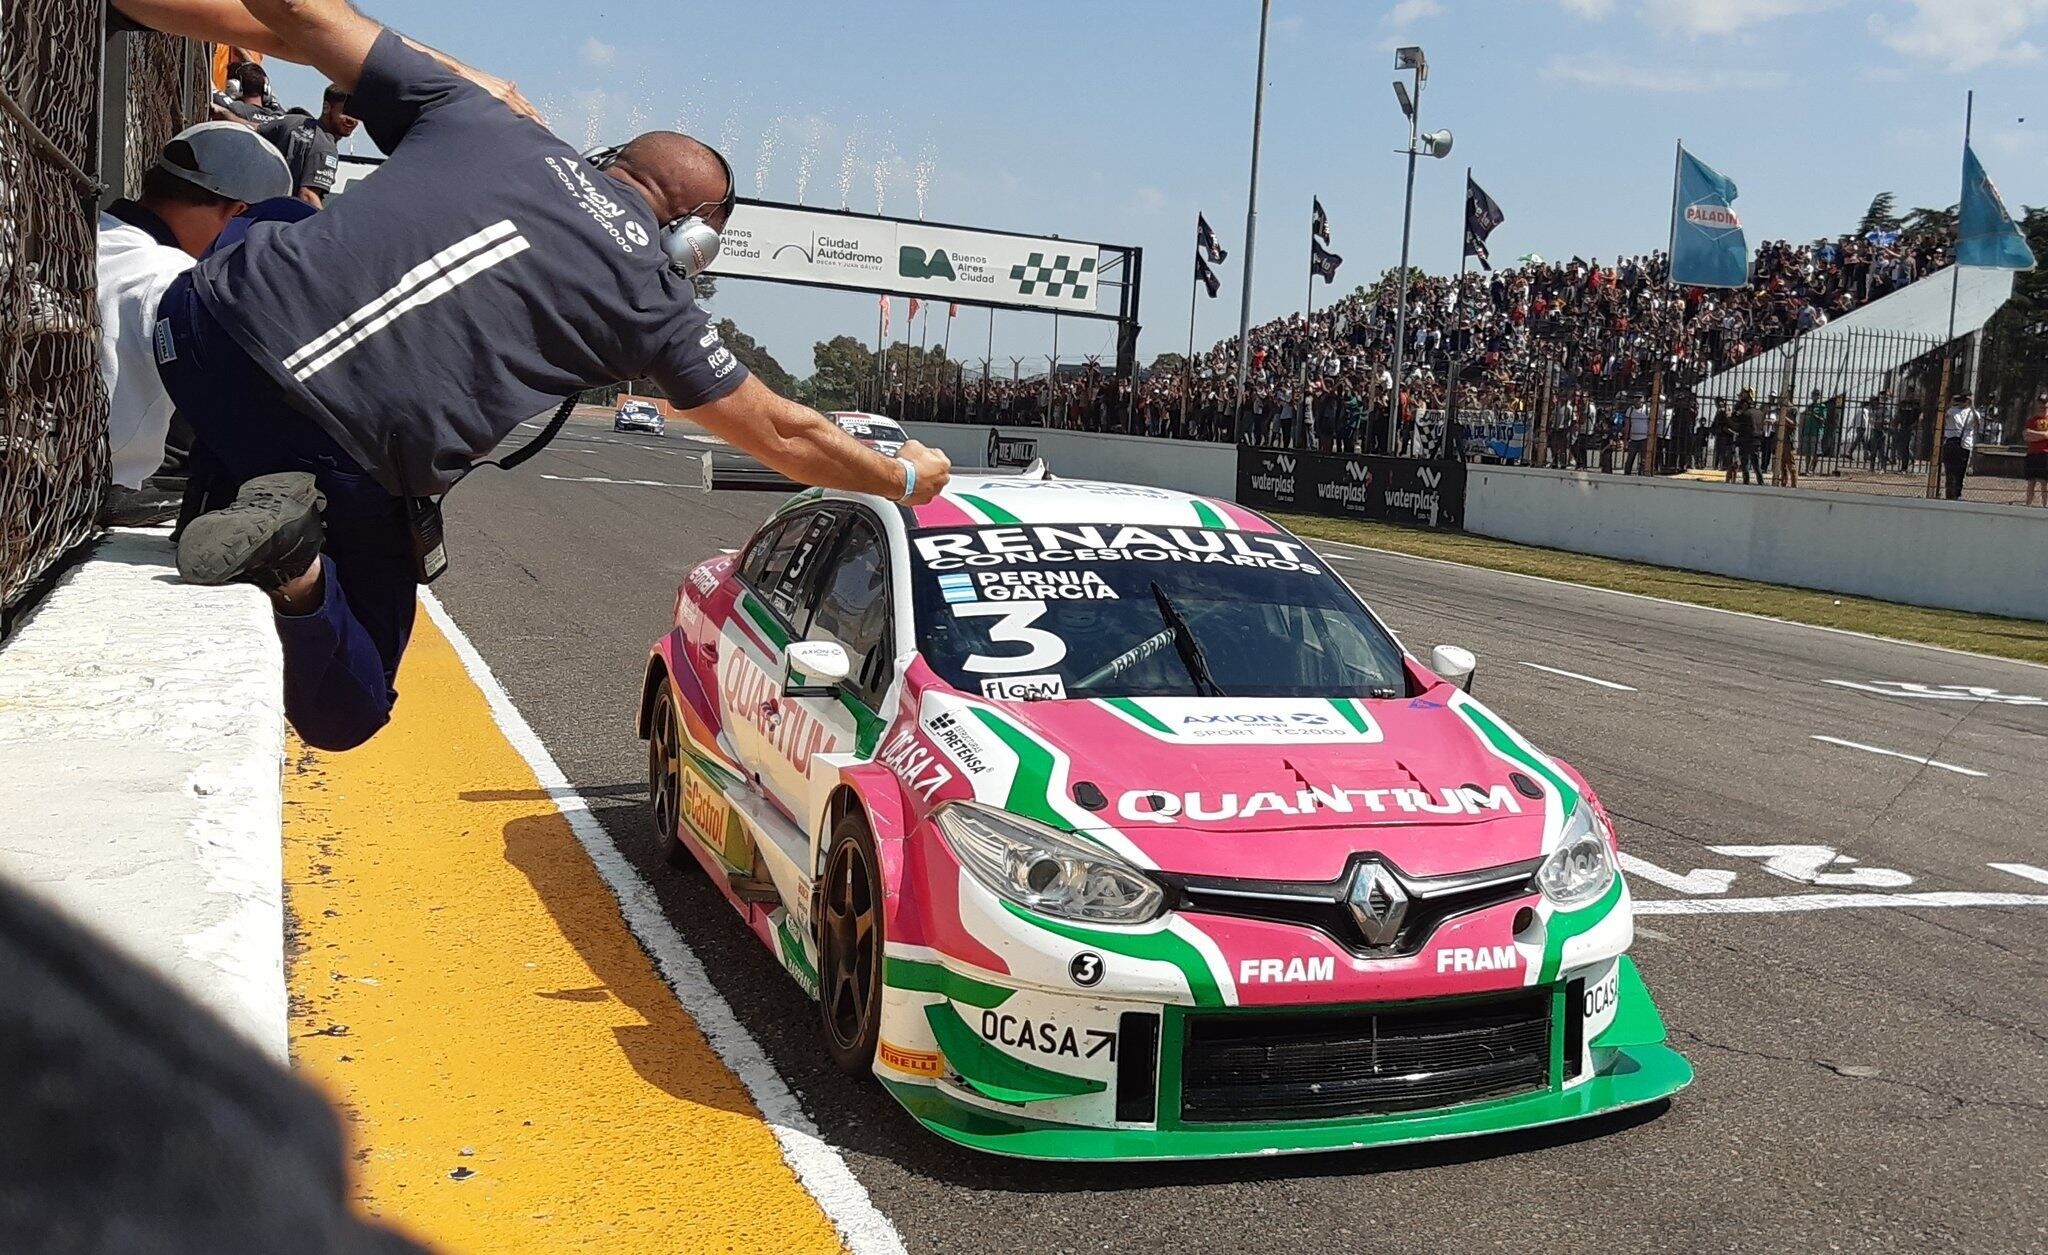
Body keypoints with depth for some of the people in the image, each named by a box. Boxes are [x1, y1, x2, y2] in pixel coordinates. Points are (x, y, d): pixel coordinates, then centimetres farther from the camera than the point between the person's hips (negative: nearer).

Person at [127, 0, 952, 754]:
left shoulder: (477, 112, 16)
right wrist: (904, 477, 35)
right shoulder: (652, 297, 9)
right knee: (345, 714, 21)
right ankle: (294, 562, -12)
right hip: (349, 469, -3)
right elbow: (784, 436, 18)